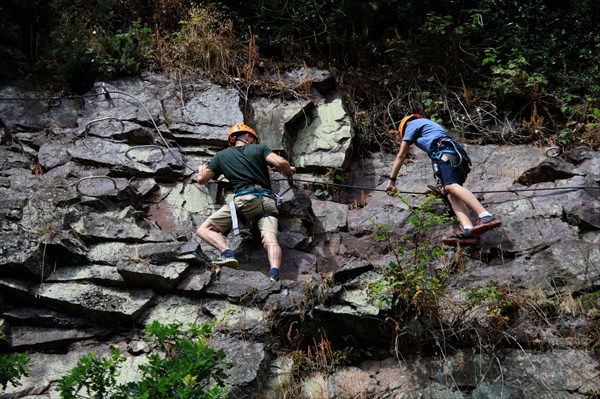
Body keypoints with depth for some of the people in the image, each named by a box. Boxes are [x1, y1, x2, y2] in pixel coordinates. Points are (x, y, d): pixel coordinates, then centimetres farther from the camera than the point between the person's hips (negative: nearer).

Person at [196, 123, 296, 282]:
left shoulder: (221, 156, 20)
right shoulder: (260, 148, 19)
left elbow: (202, 179, 23)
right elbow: (280, 163, 2)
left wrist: (202, 169, 45)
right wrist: (289, 170, 24)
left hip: (244, 199, -2)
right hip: (268, 201, 2)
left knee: (204, 230, 4)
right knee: (270, 239, -14)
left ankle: (227, 252, -22)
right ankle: (274, 274, -41)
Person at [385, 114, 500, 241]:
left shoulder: (411, 124, 18)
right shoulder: (430, 124, 41)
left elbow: (401, 155, 15)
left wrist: (391, 180, 18)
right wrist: (443, 183, 50)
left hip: (445, 152, -8)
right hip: (460, 155, 8)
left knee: (451, 186, -29)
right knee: (451, 194, -12)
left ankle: (486, 217, -50)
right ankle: (468, 230, -39)